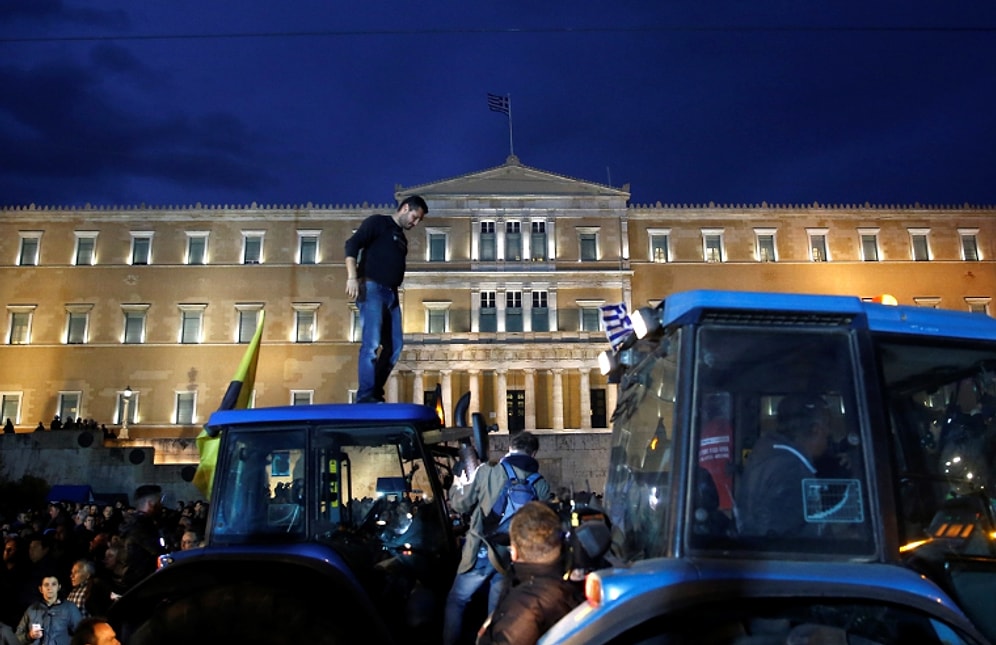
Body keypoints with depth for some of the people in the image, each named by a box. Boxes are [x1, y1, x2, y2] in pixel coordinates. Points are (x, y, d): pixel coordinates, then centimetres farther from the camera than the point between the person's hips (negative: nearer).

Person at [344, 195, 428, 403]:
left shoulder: (401, 238, 25)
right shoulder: (377, 222, 3)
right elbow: (352, 244, -10)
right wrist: (352, 277, -21)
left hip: (391, 294, 8)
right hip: (372, 289, -8)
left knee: (394, 345, 5)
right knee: (372, 343, -16)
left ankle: (375, 393, 12)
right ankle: (365, 396, -16)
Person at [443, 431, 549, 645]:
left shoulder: (487, 471, -8)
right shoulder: (541, 485, -1)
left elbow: (460, 505, -1)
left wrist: (457, 486, 19)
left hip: (482, 552, -2)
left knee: (456, 600, 17)